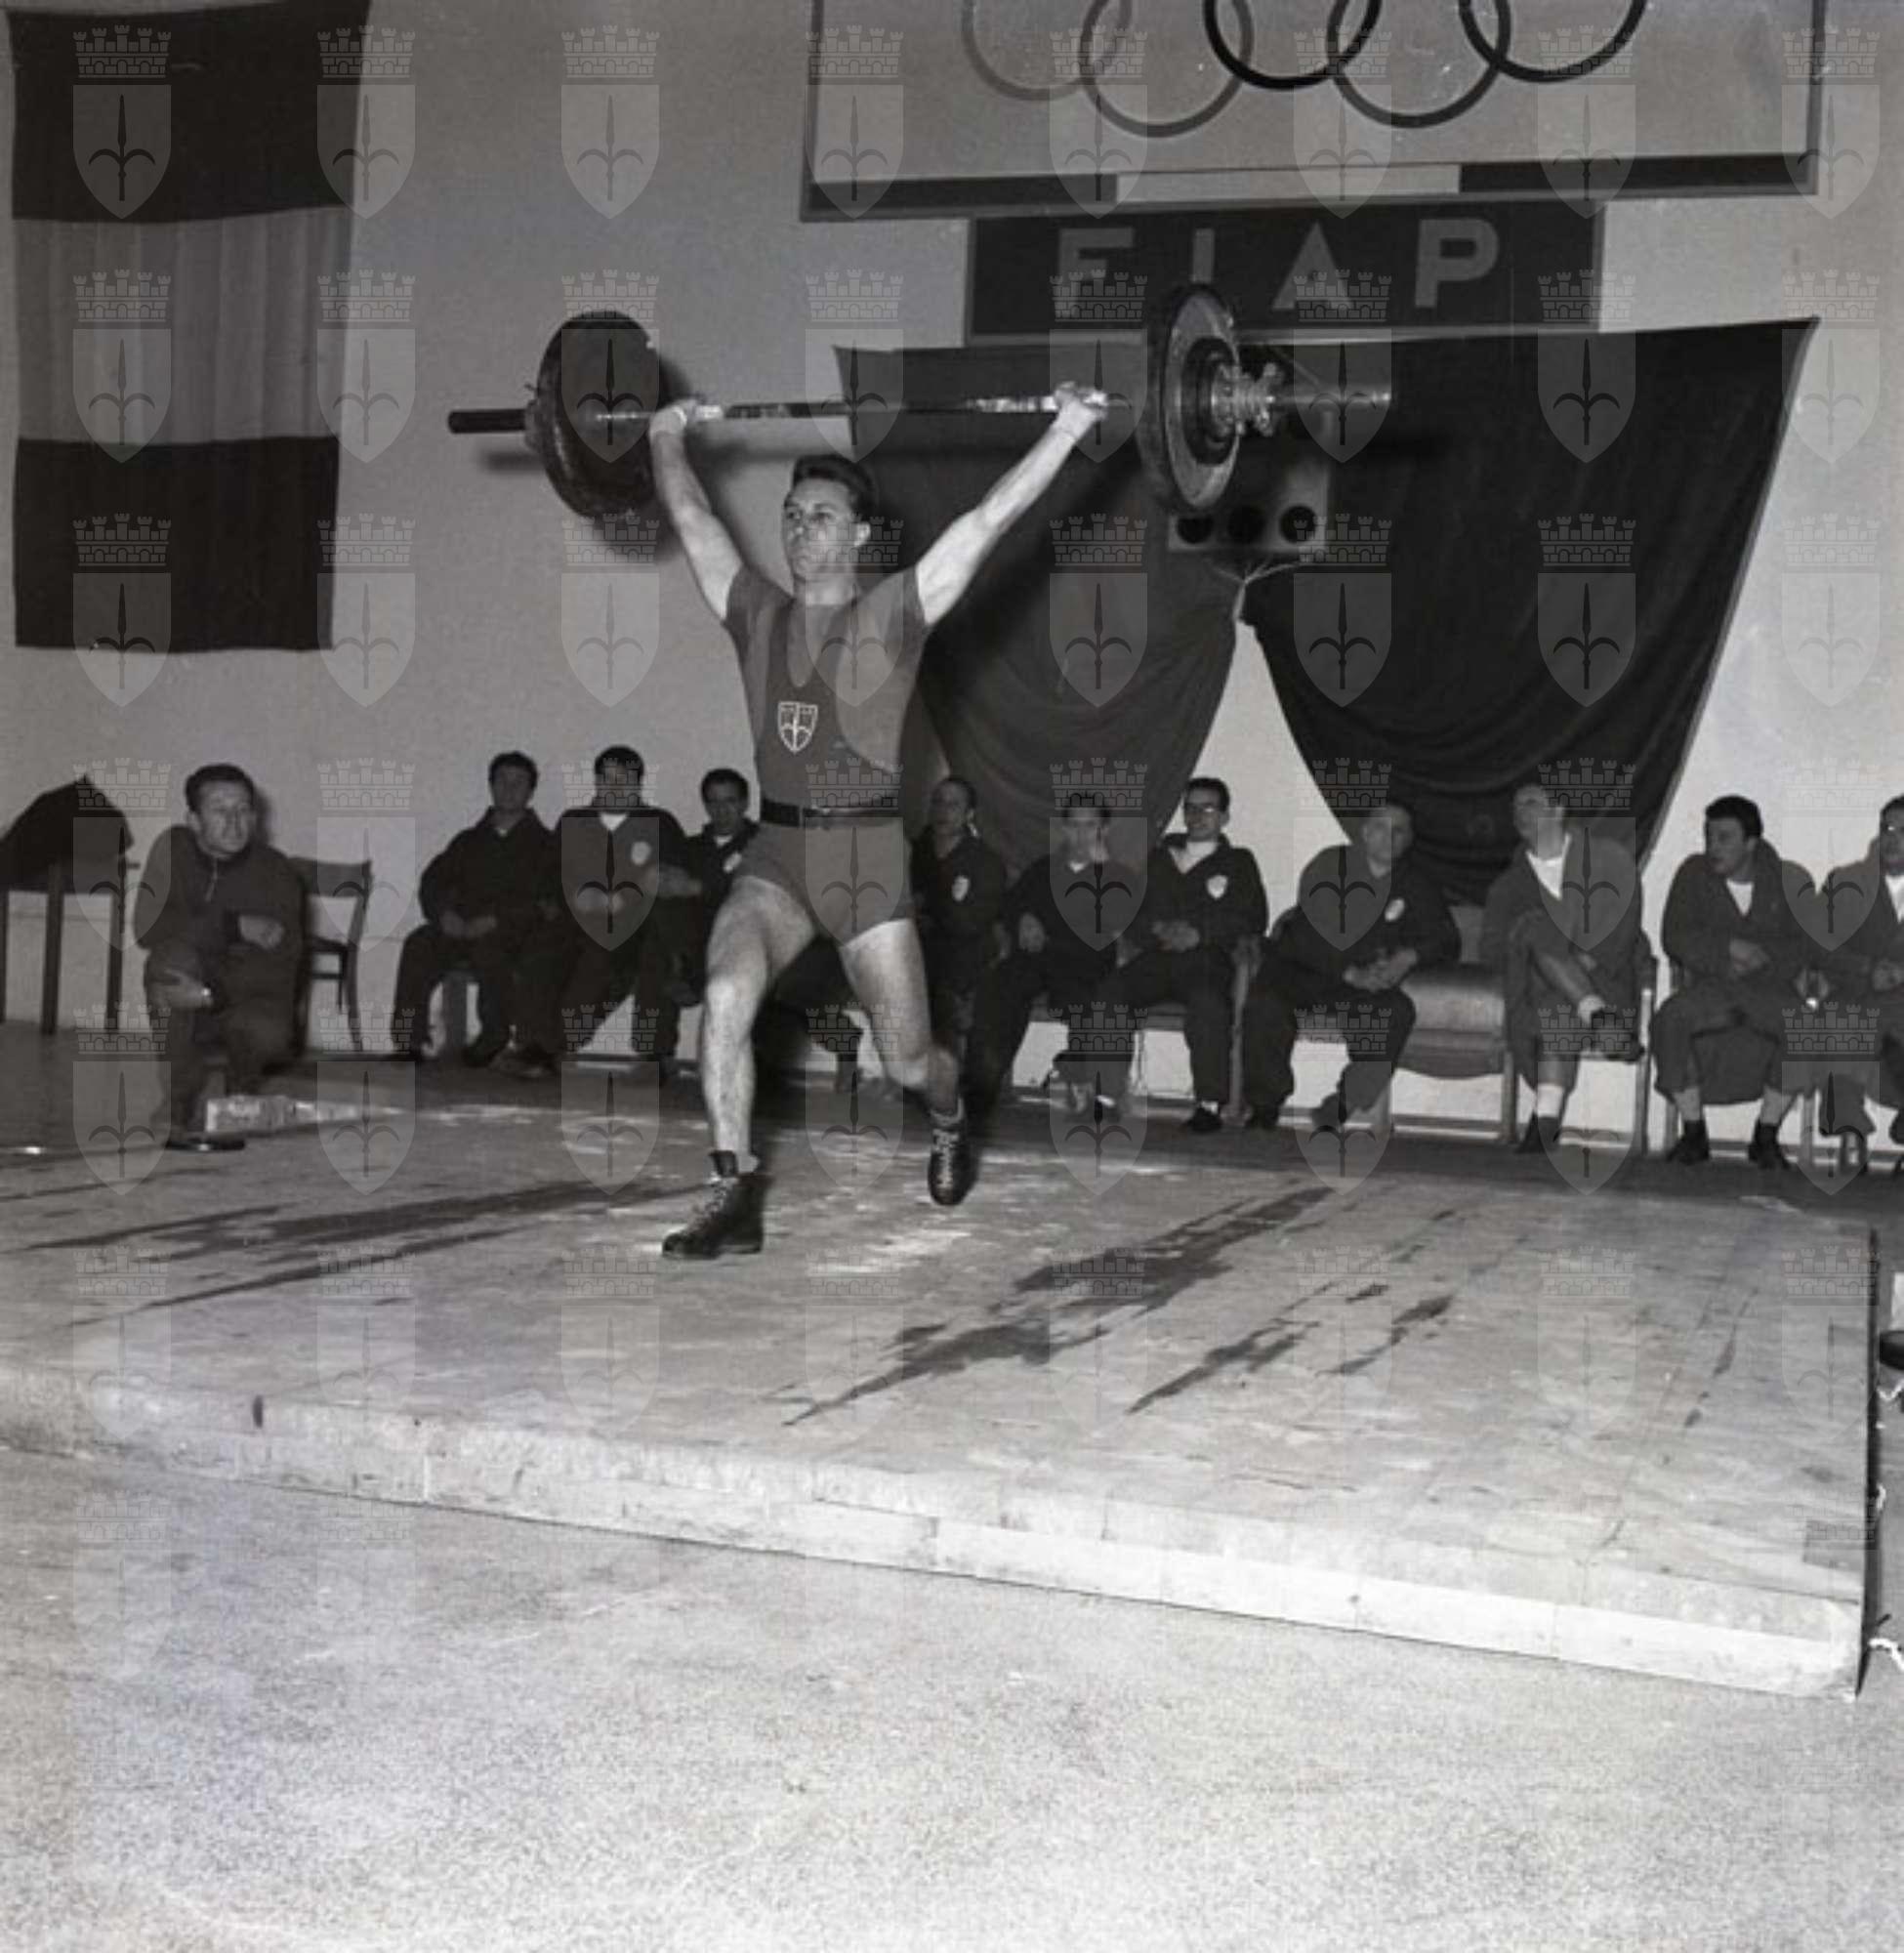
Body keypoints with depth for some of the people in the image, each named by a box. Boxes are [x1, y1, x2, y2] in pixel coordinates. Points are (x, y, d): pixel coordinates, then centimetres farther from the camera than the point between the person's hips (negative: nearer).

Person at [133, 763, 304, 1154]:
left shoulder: (277, 873, -12)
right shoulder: (173, 848, -8)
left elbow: (279, 971, -20)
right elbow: (148, 927, -22)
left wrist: (210, 993, -36)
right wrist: (235, 927, -28)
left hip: (249, 1000, -1)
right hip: (186, 1008, 1)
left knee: (267, 1032, -33)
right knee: (174, 955, -30)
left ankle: (239, 1095, 7)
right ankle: (185, 1109, -23)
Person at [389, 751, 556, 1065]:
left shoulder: (544, 844, 14)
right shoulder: (469, 841, 26)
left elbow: (546, 902, -2)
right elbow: (431, 883, 15)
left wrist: (494, 920, -15)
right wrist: (445, 914, -8)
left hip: (515, 931, -3)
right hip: (461, 929, 3)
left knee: (487, 946, -38)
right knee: (418, 944, -28)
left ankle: (495, 1033, -23)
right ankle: (408, 1041, -31)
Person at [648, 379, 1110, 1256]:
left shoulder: (895, 612, -2)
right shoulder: (756, 614, 8)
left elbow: (989, 518, -7)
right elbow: (691, 518, 20)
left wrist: (1067, 428, -10)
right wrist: (667, 436, 27)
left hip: (868, 855, -3)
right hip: (774, 852, 3)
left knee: (906, 1057, 5)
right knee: (724, 996, -24)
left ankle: (950, 1126, 42)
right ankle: (734, 1193, -16)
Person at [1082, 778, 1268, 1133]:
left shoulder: (1238, 861, 18)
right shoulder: (1160, 858, 26)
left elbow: (1254, 919, 4)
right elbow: (1130, 916, 18)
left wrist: (1199, 933, -9)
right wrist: (1158, 929, -5)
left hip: (1207, 959, -3)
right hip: (1157, 956, 3)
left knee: (1207, 1001, -38)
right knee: (1109, 994, -28)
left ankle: (1210, 1104, -34)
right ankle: (1107, 1097, -26)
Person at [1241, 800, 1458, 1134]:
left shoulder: (1415, 884, 8)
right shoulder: (1330, 865, -1)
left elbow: (1447, 941, 3)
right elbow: (1308, 934, -12)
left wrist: (1409, 957, -18)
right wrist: (1350, 973, -24)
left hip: (1367, 980, 2)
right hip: (1302, 968, -2)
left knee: (1397, 1012, -30)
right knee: (1265, 1003, -32)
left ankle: (1338, 1109, -21)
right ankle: (1266, 1103, -10)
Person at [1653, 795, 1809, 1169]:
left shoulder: (1783, 878, 3)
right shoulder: (1695, 872, 4)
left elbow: (1801, 945, 1)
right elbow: (1675, 938, -4)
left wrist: (1760, 957, -17)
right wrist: (1729, 947, -16)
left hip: (1770, 987, 0)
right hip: (1711, 987, 0)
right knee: (1669, 1019, -32)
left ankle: (1767, 1135, -17)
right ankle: (1693, 1131, -19)